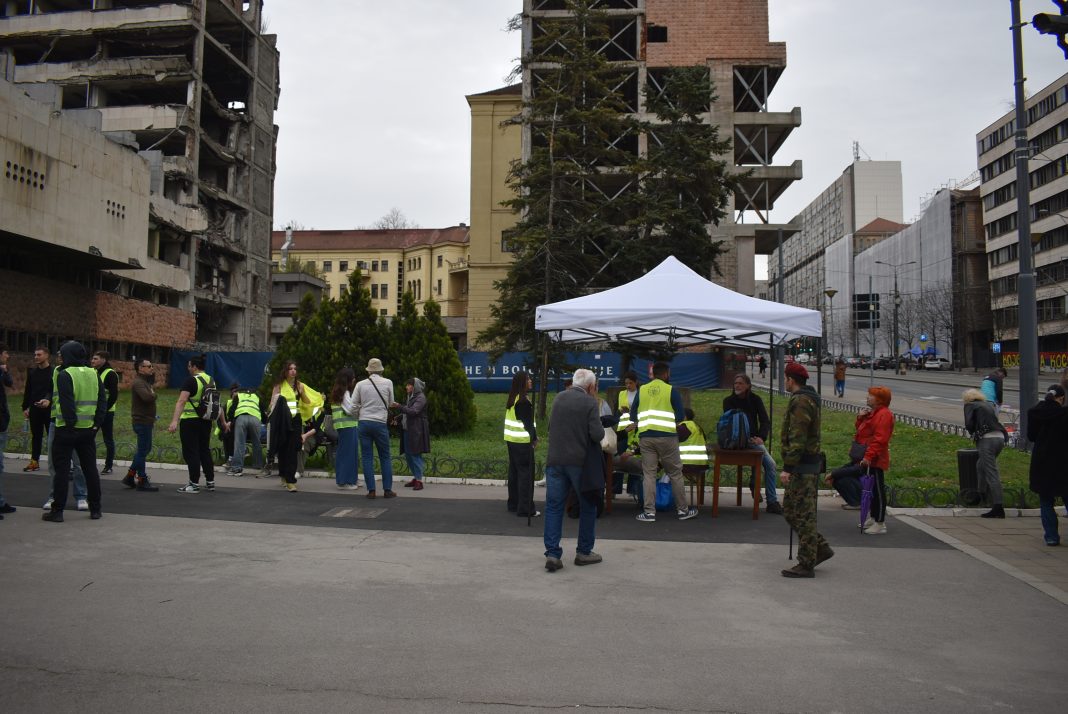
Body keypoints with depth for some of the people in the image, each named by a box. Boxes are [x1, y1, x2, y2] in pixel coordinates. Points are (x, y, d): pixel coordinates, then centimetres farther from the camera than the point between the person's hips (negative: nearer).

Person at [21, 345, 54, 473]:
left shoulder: (54, 371, -6)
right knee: (36, 436, 11)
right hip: (34, 408, 5)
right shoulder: (32, 371, 9)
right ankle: (34, 461, 17)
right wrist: (25, 407, 9)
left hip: (49, 408, -5)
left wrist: (49, 400, -31)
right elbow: (27, 391, 13)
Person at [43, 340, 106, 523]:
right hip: (88, 429, 5)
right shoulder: (94, 374, 7)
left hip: (67, 430, -5)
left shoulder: (65, 375, -10)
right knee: (90, 469, 11)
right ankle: (95, 509, 14)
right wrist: (97, 423, 5)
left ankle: (57, 511, 5)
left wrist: (71, 423, -12)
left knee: (62, 470, 2)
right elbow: (103, 402, 5)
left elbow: (66, 404, -18)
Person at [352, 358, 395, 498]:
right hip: (381, 423, -1)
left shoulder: (360, 384, 1)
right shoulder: (388, 383, -1)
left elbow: (354, 405, 4)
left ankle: (371, 490, 4)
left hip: (364, 423, 1)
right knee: (385, 457, 8)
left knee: (367, 457, 5)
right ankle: (387, 489, 6)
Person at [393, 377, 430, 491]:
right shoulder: (411, 397, 18)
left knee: (415, 455, -9)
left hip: (417, 430, -9)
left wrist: (399, 407, -25)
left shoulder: (420, 397, -9)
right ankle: (415, 478, 18)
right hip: (408, 429, 9)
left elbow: (413, 411, -20)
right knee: (408, 454, 9)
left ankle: (419, 481, -6)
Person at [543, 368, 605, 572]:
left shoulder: (559, 398, 8)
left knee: (553, 506, 6)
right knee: (588, 506, 13)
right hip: (580, 461, -4)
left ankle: (552, 553, -1)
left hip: (555, 460, 4)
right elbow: (597, 434, -14)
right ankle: (584, 552, 19)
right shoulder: (590, 403, -9)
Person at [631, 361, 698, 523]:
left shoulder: (641, 390, 6)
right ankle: (682, 510, 16)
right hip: (667, 436, -2)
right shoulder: (671, 390, -1)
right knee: (675, 473, 8)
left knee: (648, 473, 5)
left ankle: (649, 512, 2)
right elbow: (681, 416, -4)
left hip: (645, 437, 2)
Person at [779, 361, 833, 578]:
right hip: (807, 464, 10)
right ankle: (821, 549, 21)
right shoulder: (809, 398, 17)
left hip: (801, 466, -10)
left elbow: (797, 439, -23)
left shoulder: (801, 401, -16)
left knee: (802, 515, -4)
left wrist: (787, 467, -23)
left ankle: (806, 565, 3)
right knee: (791, 512, 17)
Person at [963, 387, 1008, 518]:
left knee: (991, 473, -7)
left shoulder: (970, 405, 6)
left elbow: (969, 424, -6)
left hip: (987, 439, -7)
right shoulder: (988, 404, 25)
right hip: (1000, 437, 7)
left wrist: (973, 434, 13)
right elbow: (995, 420, 20)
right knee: (981, 467, 26)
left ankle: (998, 507, -11)